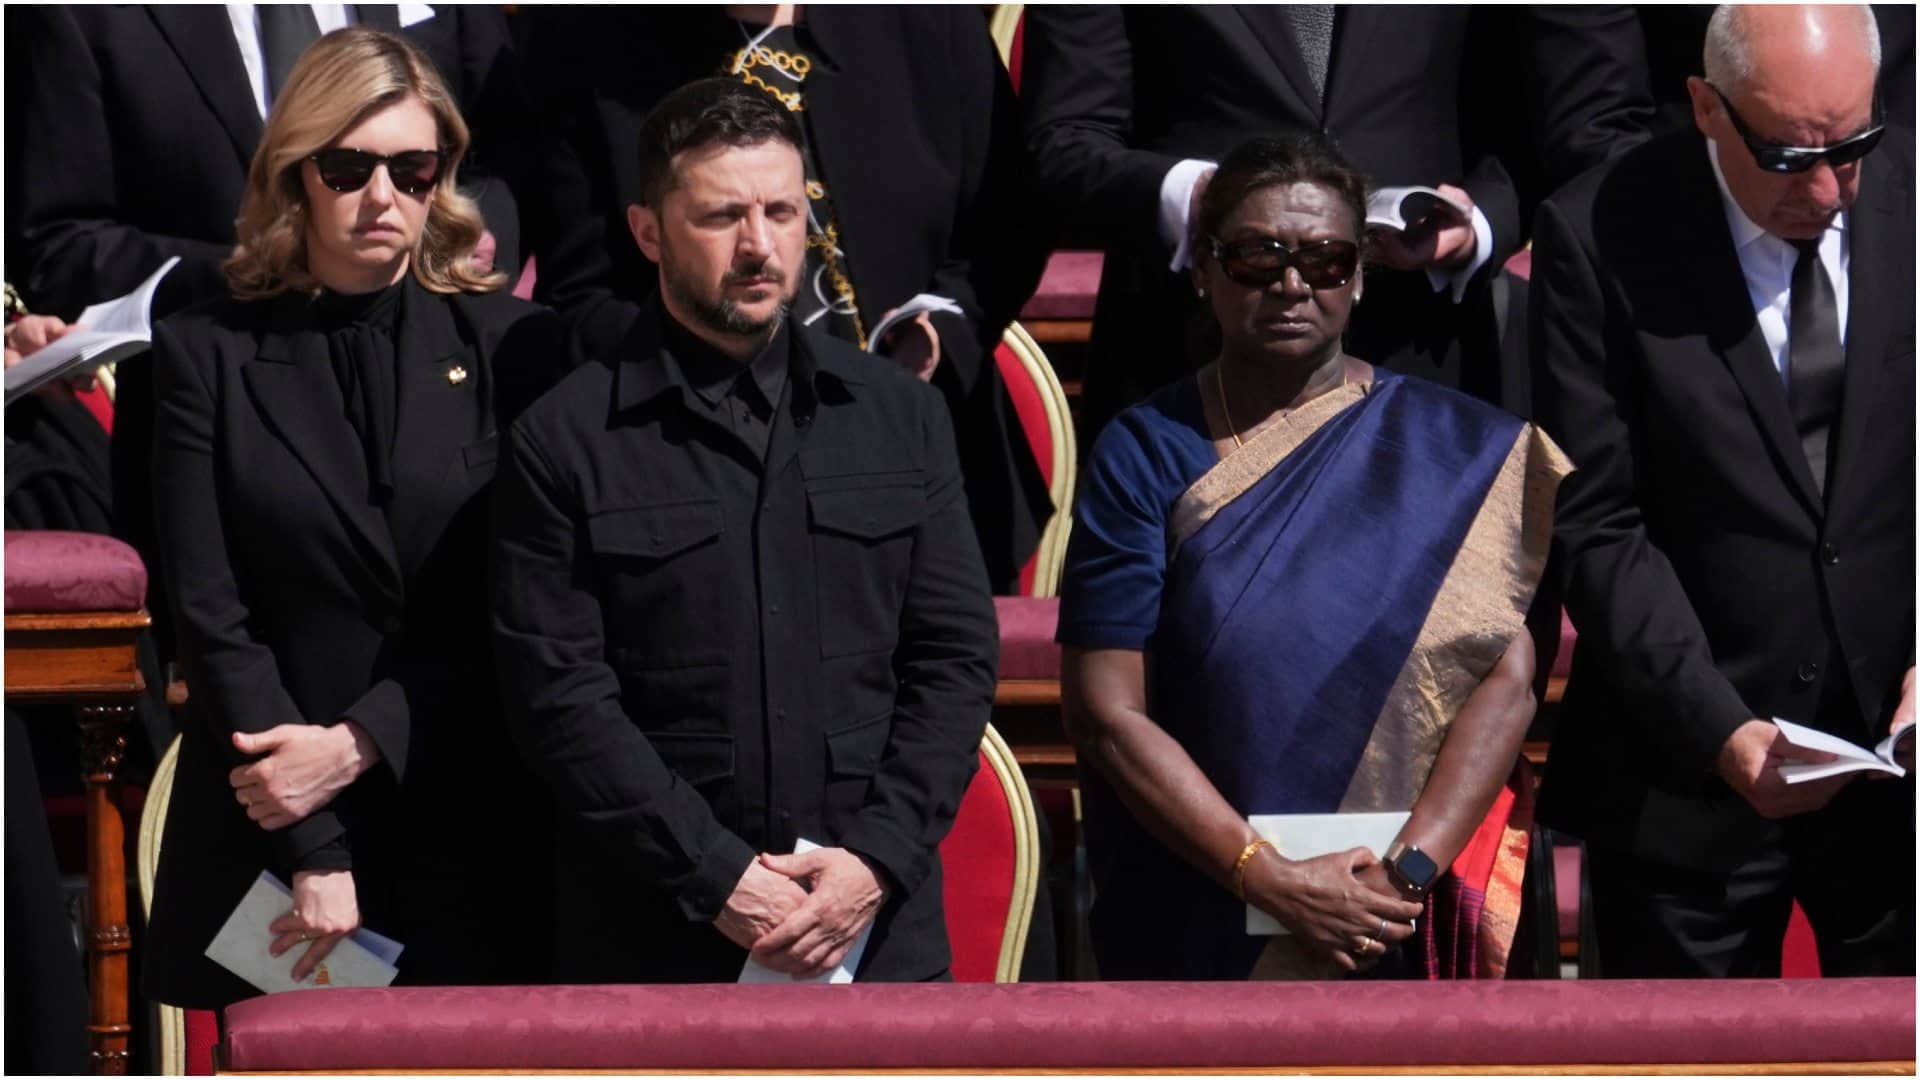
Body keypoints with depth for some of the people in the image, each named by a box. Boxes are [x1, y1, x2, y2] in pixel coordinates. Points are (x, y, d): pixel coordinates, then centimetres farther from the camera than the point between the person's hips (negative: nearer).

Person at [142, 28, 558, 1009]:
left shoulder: (509, 346, 4)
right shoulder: (208, 355, 3)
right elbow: (210, 616, -2)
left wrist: (358, 743, -12)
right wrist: (313, 853, -9)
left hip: (470, 841, 0)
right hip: (265, 839, 0)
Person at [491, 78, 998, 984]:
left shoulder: (900, 414, 10)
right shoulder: (564, 442, 0)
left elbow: (956, 656, 7)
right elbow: (562, 698, -6)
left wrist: (877, 857, -7)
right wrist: (717, 879, -14)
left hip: (879, 929, 2)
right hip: (656, 941, -2)